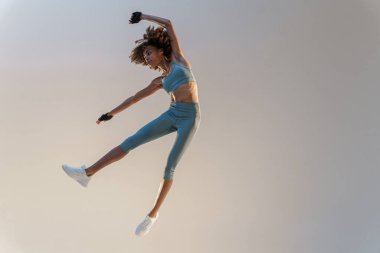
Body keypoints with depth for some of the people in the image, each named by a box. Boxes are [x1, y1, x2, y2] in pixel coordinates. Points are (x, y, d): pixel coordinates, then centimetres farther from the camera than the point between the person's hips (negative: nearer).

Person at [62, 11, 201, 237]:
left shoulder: (178, 58, 10)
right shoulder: (160, 81, 20)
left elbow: (168, 24, 9)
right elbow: (135, 98, 29)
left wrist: (142, 16, 17)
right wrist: (112, 113, 33)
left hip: (190, 117, -5)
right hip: (172, 115, 5)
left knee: (170, 168, -6)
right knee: (130, 142, -9)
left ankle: (154, 213, 8)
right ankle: (87, 173, -11)